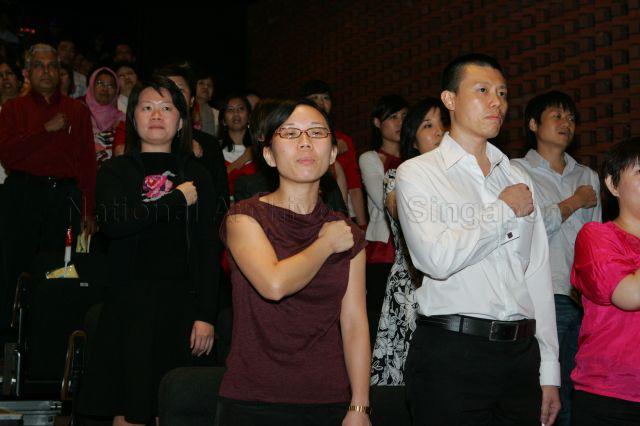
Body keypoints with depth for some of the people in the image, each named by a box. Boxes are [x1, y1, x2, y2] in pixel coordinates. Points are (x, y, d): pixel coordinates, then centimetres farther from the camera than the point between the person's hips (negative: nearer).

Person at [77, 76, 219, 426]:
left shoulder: (197, 176, 10)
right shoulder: (115, 171, 8)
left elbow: (207, 249, 4)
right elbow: (112, 223, -12)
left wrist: (206, 315, -4)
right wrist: (177, 200, -8)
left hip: (180, 304, 1)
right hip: (129, 302, 0)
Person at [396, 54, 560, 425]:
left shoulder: (518, 179, 15)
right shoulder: (418, 173, -1)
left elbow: (539, 276, 12)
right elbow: (438, 258, -18)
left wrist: (549, 371, 9)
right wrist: (504, 210, -6)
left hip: (522, 352, 5)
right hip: (452, 353, -5)